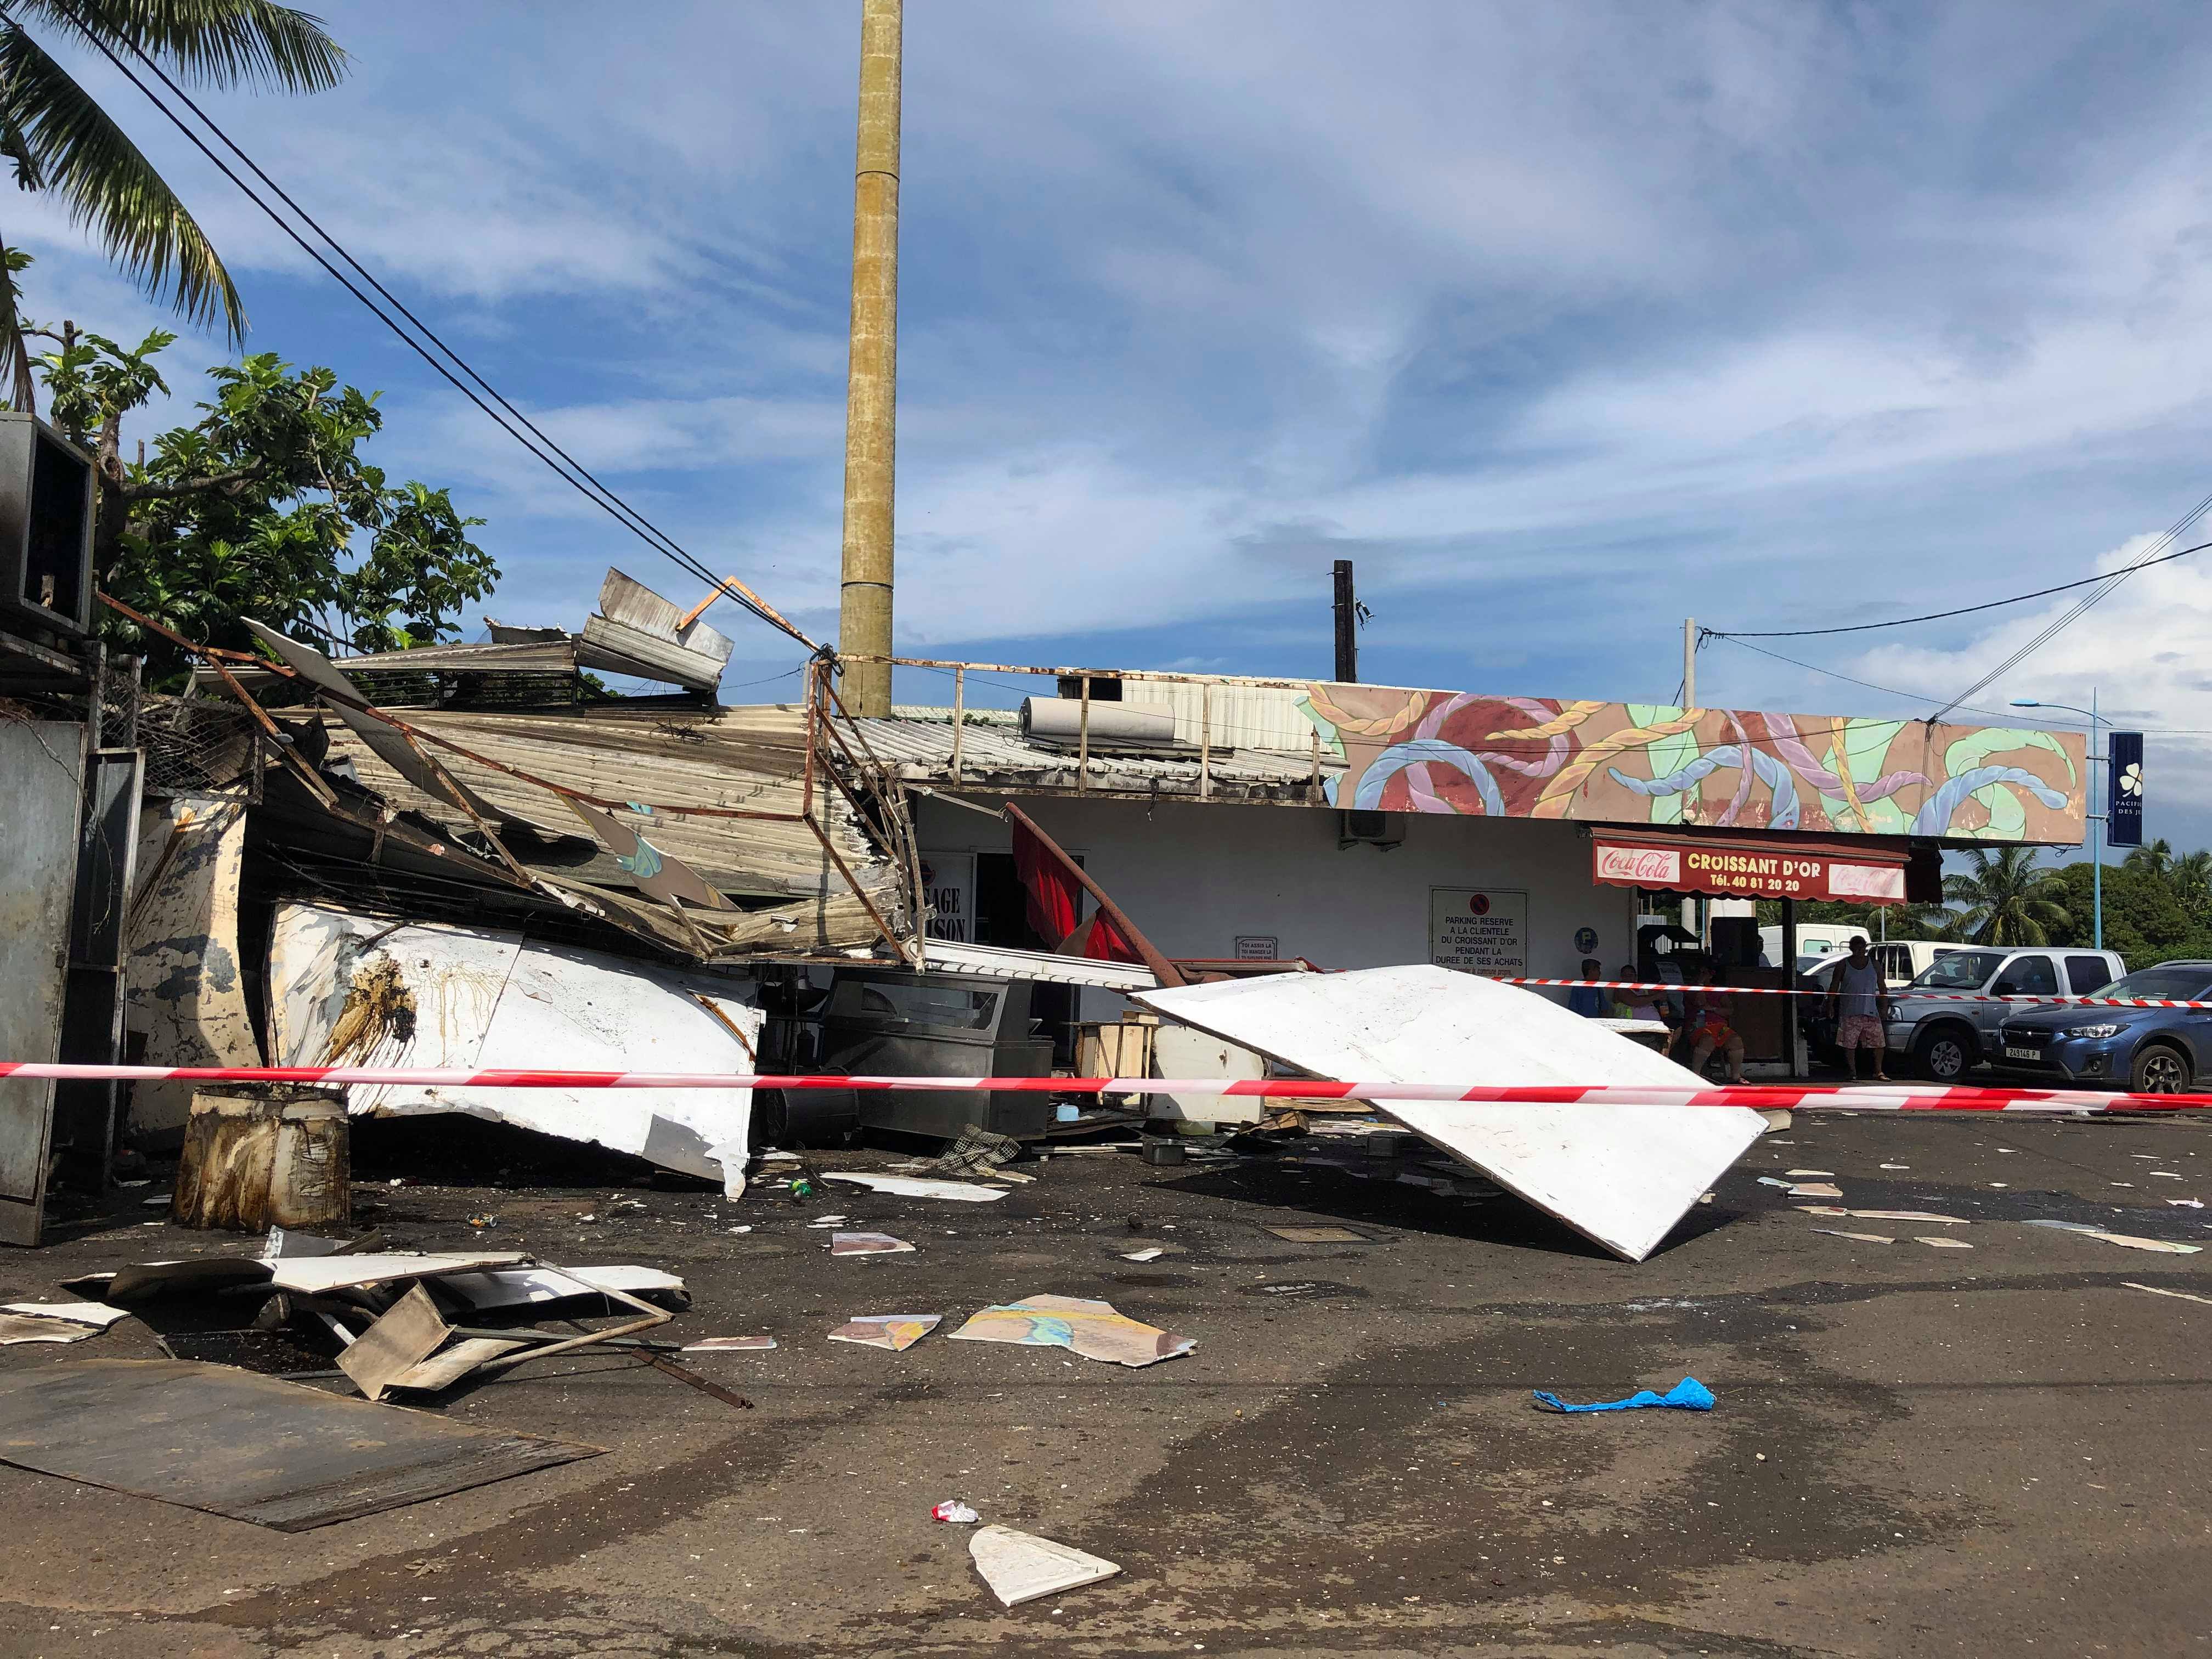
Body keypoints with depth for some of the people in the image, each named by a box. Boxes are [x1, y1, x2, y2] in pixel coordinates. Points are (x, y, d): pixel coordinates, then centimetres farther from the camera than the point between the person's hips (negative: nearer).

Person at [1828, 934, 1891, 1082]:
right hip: (1849, 1013, -2)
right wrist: (1831, 1005, -6)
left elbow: (1882, 987, 13)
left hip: (1871, 1012, 2)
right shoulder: (1844, 966, 3)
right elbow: (1834, 988, 3)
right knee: (1849, 1045, -2)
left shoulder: (1875, 965, 9)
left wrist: (1884, 1007, 6)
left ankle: (1879, 1072, 12)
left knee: (1879, 1042, -1)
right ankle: (1853, 1073, 8)